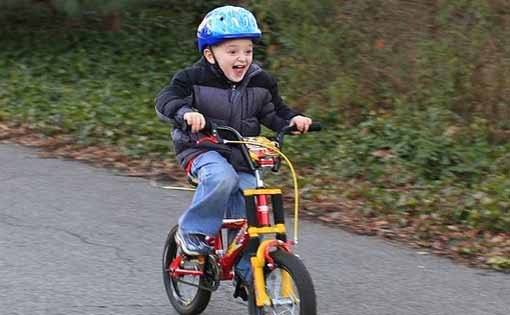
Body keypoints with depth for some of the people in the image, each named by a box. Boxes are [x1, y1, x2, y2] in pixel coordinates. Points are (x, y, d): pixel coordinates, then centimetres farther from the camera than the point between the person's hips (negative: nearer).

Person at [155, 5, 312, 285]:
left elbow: (273, 113, 11)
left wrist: (293, 119, -11)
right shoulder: (194, 79, -11)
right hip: (203, 149, -4)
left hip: (242, 156, 4)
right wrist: (187, 112, -43)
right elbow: (166, 101, -21)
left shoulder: (260, 83, 1)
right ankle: (192, 231, -17)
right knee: (221, 178, -37)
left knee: (247, 216, -2)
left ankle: (249, 276, 13)